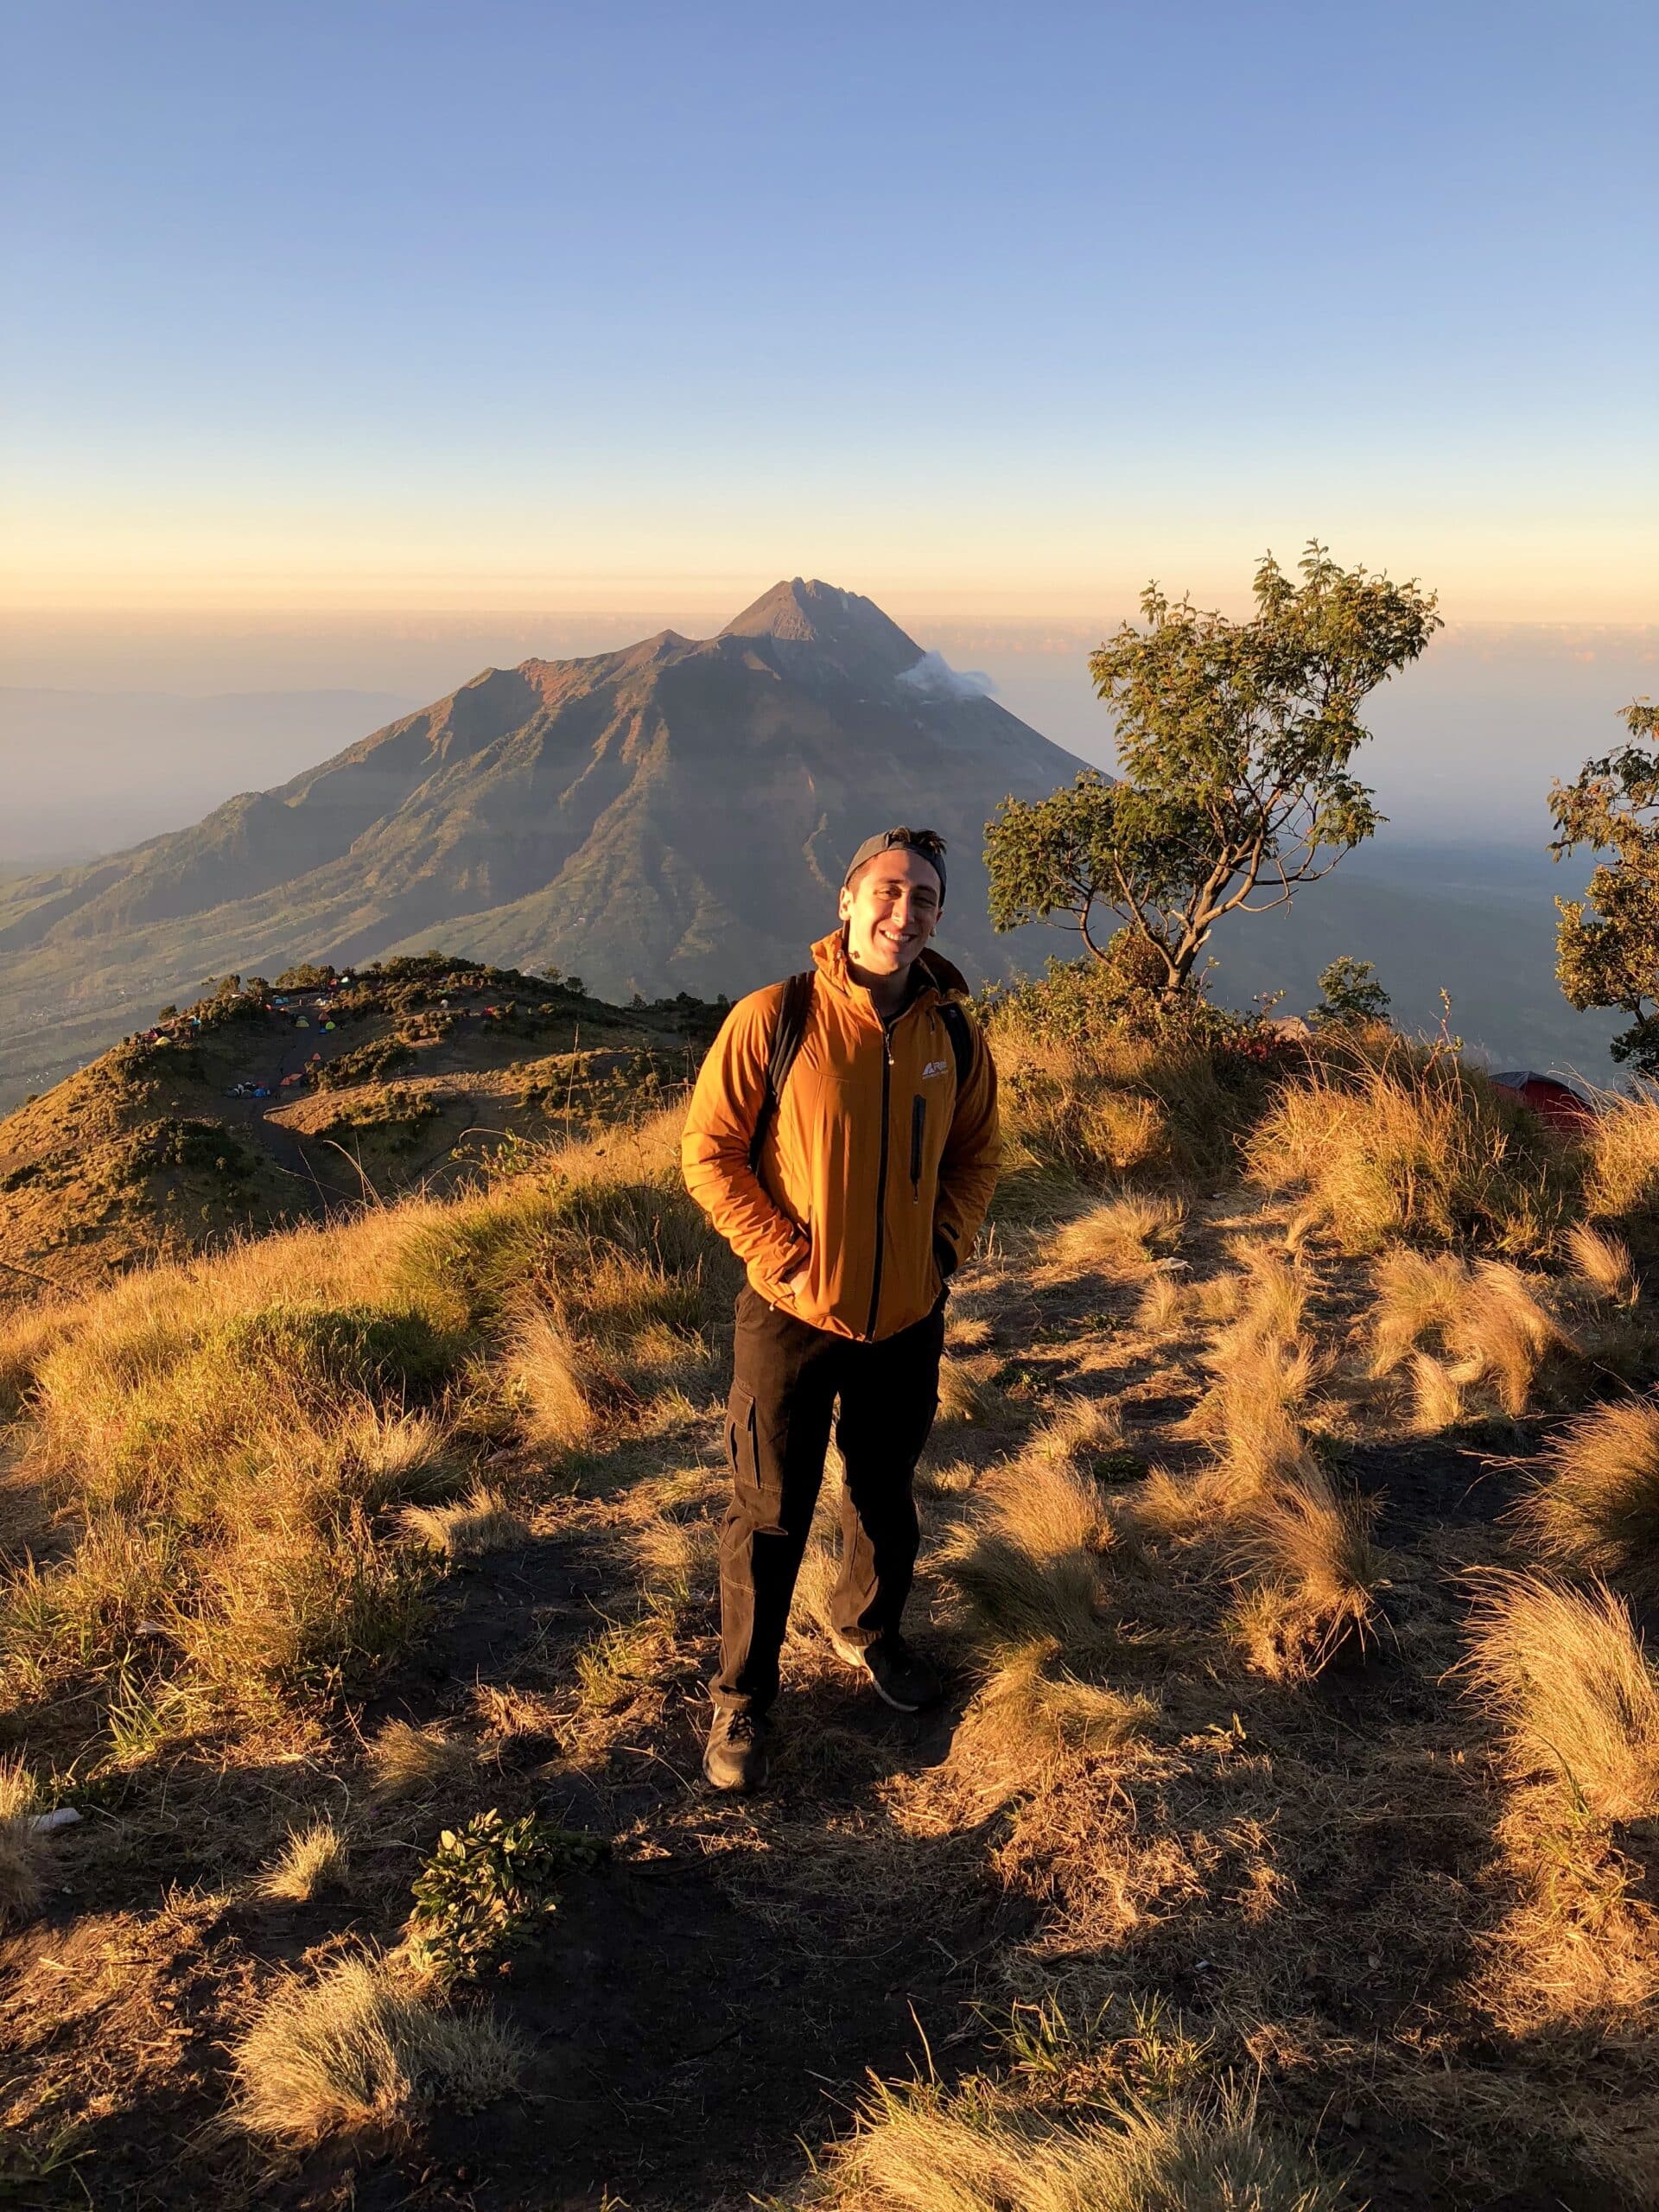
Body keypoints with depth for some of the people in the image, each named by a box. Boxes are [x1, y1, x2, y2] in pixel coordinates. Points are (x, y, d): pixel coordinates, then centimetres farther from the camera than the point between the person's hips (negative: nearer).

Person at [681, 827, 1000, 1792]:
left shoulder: (956, 1034, -2)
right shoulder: (774, 1019, -15)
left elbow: (975, 1153, 12)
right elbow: (709, 1151, -10)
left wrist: (946, 1244, -2)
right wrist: (785, 1258, -14)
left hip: (908, 1317, 4)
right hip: (793, 1316, -4)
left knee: (886, 1493, 22)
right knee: (772, 1515, 7)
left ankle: (870, 1628, 49)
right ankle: (742, 1696, 26)